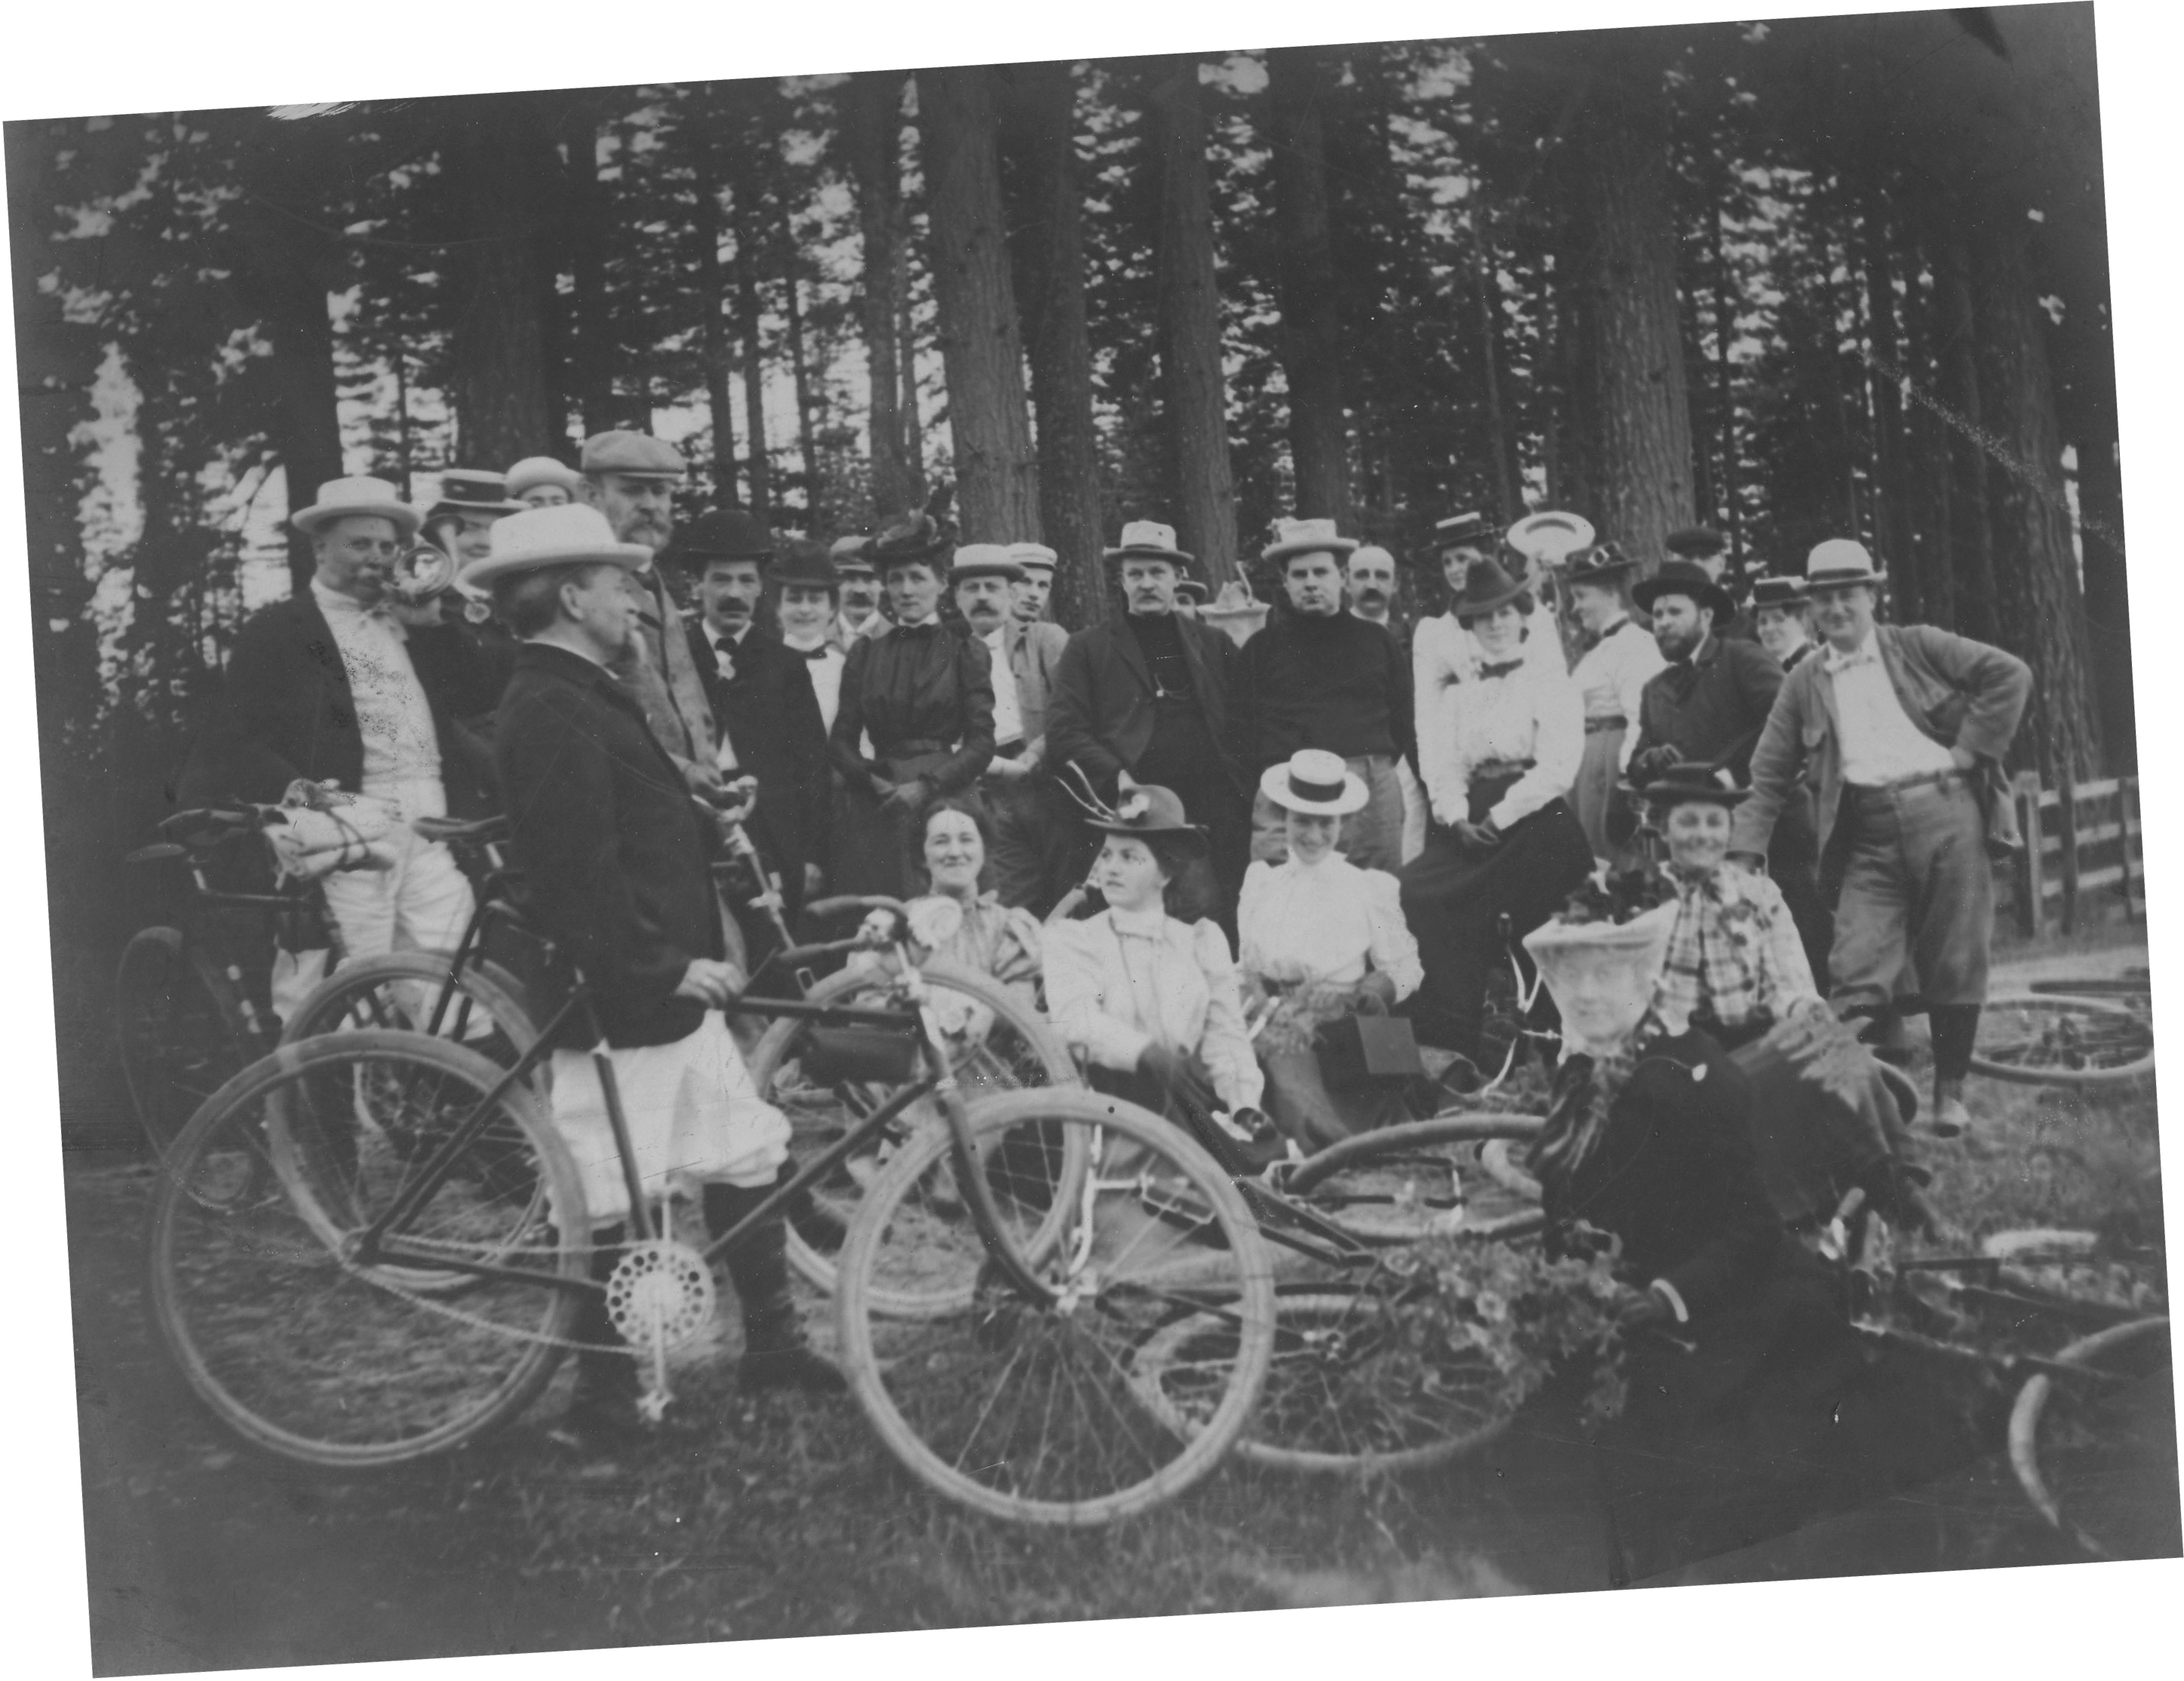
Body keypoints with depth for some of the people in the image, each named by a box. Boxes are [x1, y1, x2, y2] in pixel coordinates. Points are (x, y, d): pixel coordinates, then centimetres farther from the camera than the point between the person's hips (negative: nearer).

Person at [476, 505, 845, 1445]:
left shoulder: (587, 697, 15)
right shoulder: (551, 710, -18)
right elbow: (578, 873, -25)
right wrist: (664, 969, -22)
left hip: (666, 990, 11)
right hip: (618, 1007, -11)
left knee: (749, 1158, 16)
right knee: (618, 1211, 0)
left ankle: (772, 1347, 28)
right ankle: (604, 1404, 14)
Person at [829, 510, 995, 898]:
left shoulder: (967, 653, 6)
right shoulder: (865, 653, 14)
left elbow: (981, 743, -1)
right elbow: (842, 741, 10)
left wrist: (925, 786, -13)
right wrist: (873, 781, -8)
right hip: (877, 814, 2)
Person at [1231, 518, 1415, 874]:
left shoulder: (1378, 641, 16)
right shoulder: (1262, 648, 13)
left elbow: (1405, 719, 15)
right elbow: (1240, 725, 9)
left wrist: (1377, 766, 5)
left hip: (1372, 793, 1)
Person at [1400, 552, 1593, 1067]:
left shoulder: (1549, 682, 7)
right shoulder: (1456, 693, 21)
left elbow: (1558, 767, -5)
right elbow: (1441, 767, 10)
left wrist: (1499, 817, -13)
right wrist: (1458, 819, -9)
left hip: (1534, 819, -4)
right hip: (1470, 825, 4)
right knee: (1414, 888, -18)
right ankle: (1450, 1050, -14)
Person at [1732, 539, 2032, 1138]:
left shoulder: (1918, 646, 7)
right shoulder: (1803, 684, 12)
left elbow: (2011, 674, 1)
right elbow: (1770, 778, 11)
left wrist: (1971, 749, -5)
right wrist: (1744, 853, 1)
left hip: (1945, 812, -1)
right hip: (1868, 836, 1)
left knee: (1954, 965, 4)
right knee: (1856, 975, -10)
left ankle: (1950, 1090, 19)